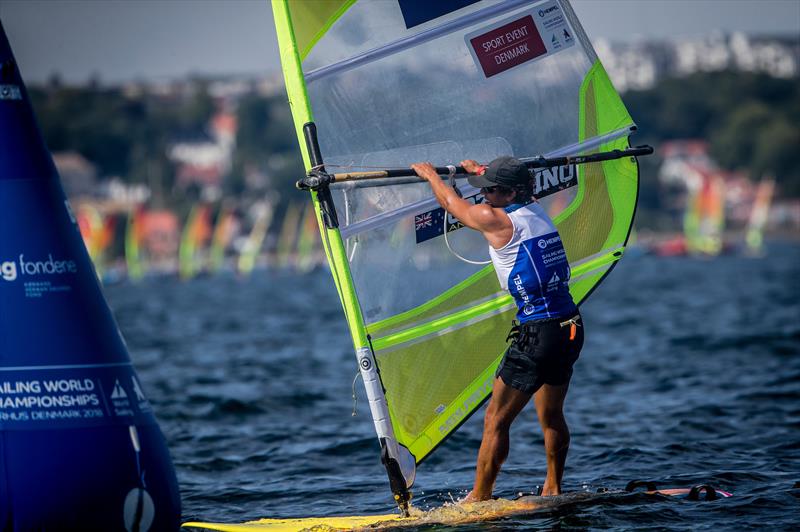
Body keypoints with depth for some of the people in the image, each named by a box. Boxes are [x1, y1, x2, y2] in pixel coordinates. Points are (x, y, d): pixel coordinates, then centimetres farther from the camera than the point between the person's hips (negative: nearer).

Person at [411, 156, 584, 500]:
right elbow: (513, 191, 34)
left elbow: (452, 203, 8)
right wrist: (481, 171, 49)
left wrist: (430, 174, 26)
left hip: (537, 334, -8)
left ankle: (479, 498, 5)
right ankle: (553, 490, 30)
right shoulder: (536, 210, 8)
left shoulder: (496, 220, -12)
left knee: (496, 420, 1)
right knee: (551, 414, 22)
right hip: (571, 329, 9)